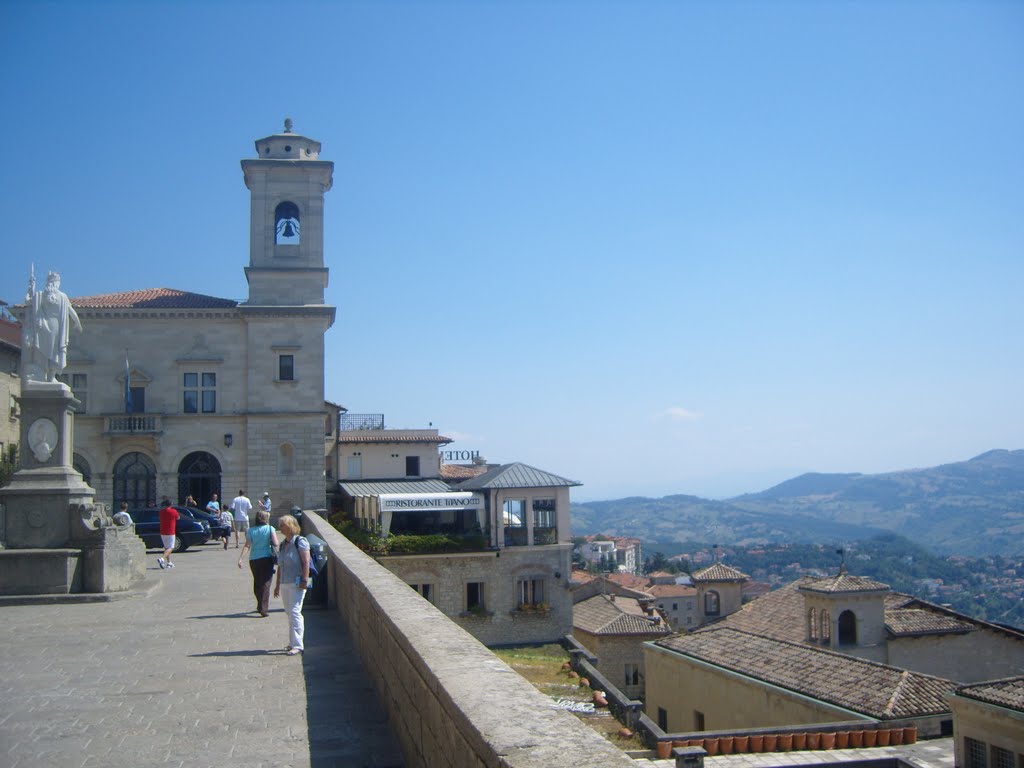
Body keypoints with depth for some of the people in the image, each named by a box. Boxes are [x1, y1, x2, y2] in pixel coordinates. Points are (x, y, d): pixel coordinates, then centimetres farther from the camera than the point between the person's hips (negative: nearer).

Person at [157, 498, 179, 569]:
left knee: (167, 547, 16)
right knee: (170, 548, -5)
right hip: (170, 533, -5)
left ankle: (169, 562, 18)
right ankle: (162, 559, -27)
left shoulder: (161, 511, 2)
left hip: (162, 532, 5)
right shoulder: (173, 511, -10)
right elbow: (178, 518, 8)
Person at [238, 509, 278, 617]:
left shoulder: (251, 531, 2)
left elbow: (247, 546, -7)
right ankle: (264, 609, -8)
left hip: (254, 559, 3)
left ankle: (260, 606, 30)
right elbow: (276, 544, -11)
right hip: (267, 558, -3)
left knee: (257, 583, 19)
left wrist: (240, 558, -10)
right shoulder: (270, 529, -4)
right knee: (266, 584, 0)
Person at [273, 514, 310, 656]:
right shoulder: (283, 544, 16)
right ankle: (293, 642, 20)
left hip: (297, 584, -8)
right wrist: (277, 584, 20)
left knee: (294, 612, -12)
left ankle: (298, 645, -11)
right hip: (285, 584, 8)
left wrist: (304, 580, -19)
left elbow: (306, 563, -13)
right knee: (289, 613, 11)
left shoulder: (300, 542, -7)